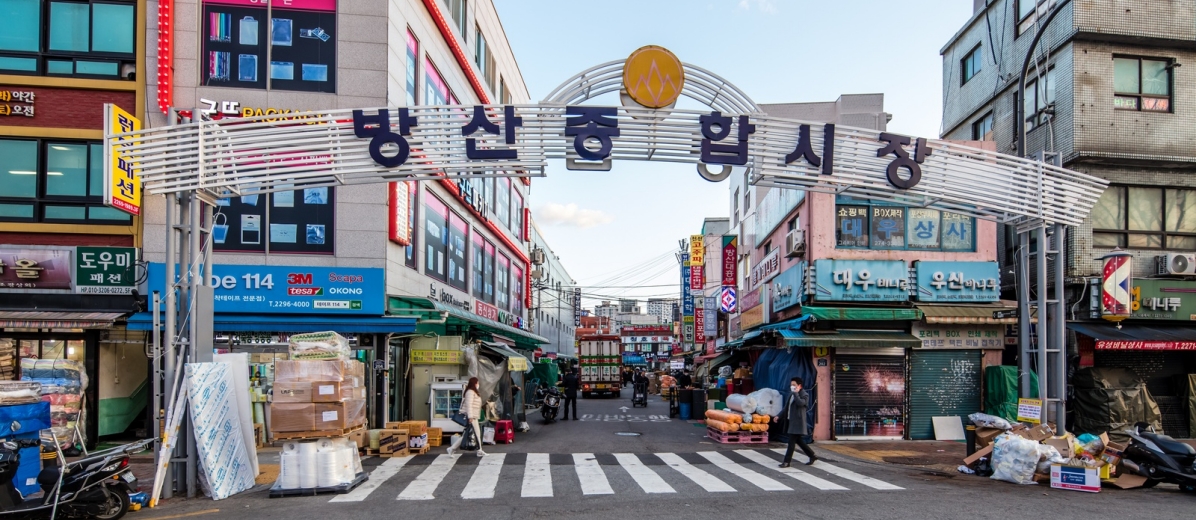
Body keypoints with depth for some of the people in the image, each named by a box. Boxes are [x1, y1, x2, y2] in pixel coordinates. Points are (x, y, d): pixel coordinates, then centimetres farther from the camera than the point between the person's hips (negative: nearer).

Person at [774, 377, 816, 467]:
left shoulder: (805, 395, -8)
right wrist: (779, 416, 12)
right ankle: (812, 456, 26)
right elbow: (787, 407, 20)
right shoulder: (791, 394, 16)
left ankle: (787, 461, -4)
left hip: (798, 422, -9)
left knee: (791, 441, -8)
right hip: (791, 421, 9)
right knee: (799, 441, 14)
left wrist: (795, 393, -19)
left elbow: (800, 403, -30)